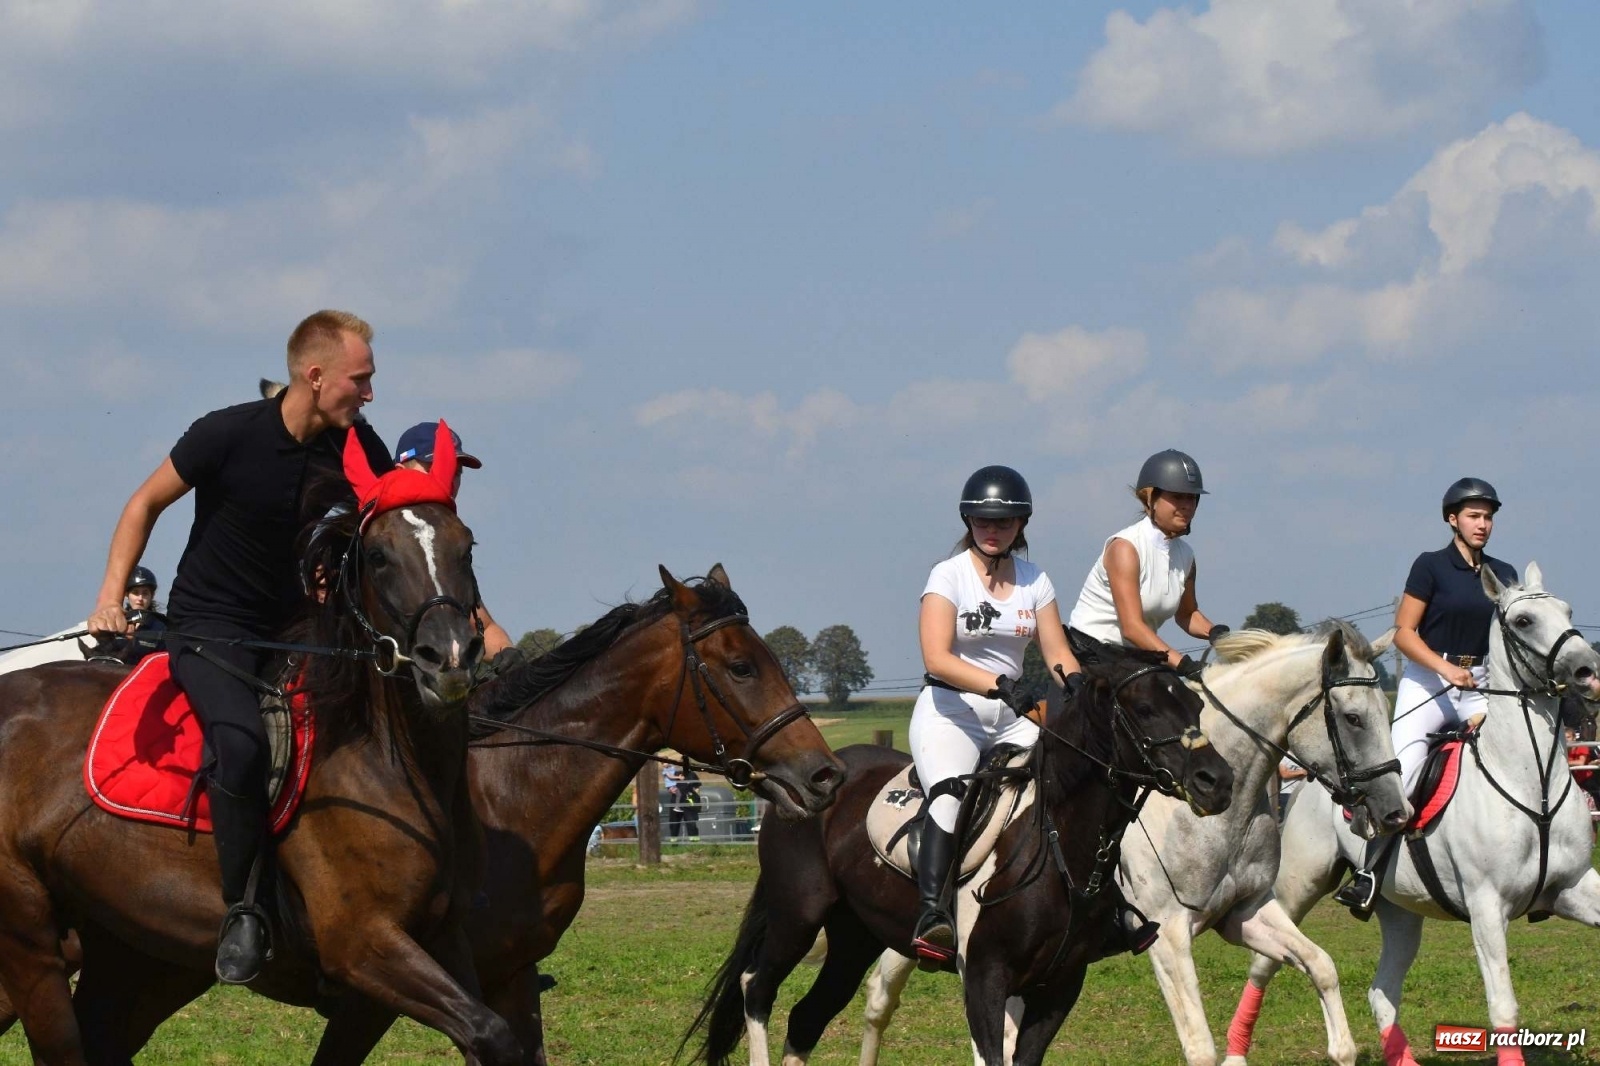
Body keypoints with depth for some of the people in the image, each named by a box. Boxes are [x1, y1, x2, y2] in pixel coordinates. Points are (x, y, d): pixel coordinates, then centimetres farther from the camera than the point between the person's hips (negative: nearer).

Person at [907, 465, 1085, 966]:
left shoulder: (1034, 581, 10)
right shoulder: (949, 576, -5)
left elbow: (1056, 651, 6)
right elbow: (937, 658, -17)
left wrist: (1075, 682, -19)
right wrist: (998, 685, -31)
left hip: (1012, 717, 6)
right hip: (949, 711, -6)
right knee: (951, 794, -32)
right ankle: (930, 914, -43)